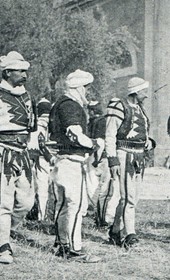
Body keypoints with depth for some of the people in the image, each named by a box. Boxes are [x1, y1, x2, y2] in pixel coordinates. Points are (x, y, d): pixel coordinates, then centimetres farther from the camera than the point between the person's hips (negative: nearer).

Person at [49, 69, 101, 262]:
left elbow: (53, 134, 23)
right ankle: (74, 249, -8)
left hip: (63, 161, 11)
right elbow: (76, 136, -22)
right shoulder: (70, 106, -14)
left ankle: (60, 245, 23)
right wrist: (94, 144, -7)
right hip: (71, 161, -11)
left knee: (64, 205, 15)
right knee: (77, 204, -9)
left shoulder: (61, 104, 18)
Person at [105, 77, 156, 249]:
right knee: (128, 197, -13)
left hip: (139, 157, 9)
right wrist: (112, 160, -19)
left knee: (132, 198, 11)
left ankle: (115, 232, 22)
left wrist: (149, 142, 10)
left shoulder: (139, 108, 16)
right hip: (124, 155, -9)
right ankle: (128, 235, -12)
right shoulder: (120, 107, -10)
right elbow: (110, 136, -13)